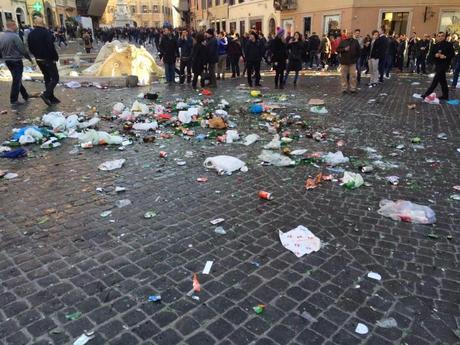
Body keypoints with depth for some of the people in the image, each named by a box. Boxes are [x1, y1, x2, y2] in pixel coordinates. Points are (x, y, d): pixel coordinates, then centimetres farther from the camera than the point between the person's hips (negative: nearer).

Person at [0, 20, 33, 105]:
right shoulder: (14, 36, -18)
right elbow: (22, 49, -17)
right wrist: (29, 58, -5)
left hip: (7, 60, 8)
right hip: (16, 61, -8)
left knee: (17, 79, 19)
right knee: (17, 80, 0)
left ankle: (25, 95, 30)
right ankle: (14, 100, 3)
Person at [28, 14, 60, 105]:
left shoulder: (31, 34, 6)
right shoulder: (46, 32, -16)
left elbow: (30, 48, 9)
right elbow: (51, 46, -21)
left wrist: (37, 55, 20)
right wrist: (55, 57, -12)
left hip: (39, 60, 7)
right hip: (48, 59, -7)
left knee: (47, 78, 14)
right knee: (55, 78, -2)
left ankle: (51, 98, 16)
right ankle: (46, 94, -19)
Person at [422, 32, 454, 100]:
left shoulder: (449, 44, -6)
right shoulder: (436, 45, 11)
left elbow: (452, 54, -7)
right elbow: (432, 55, 9)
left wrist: (445, 56, -22)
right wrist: (435, 55, -12)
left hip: (444, 64, -7)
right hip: (437, 64, 7)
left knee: (436, 79, -12)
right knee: (442, 80, 13)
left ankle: (427, 93, -13)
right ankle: (445, 95, 21)